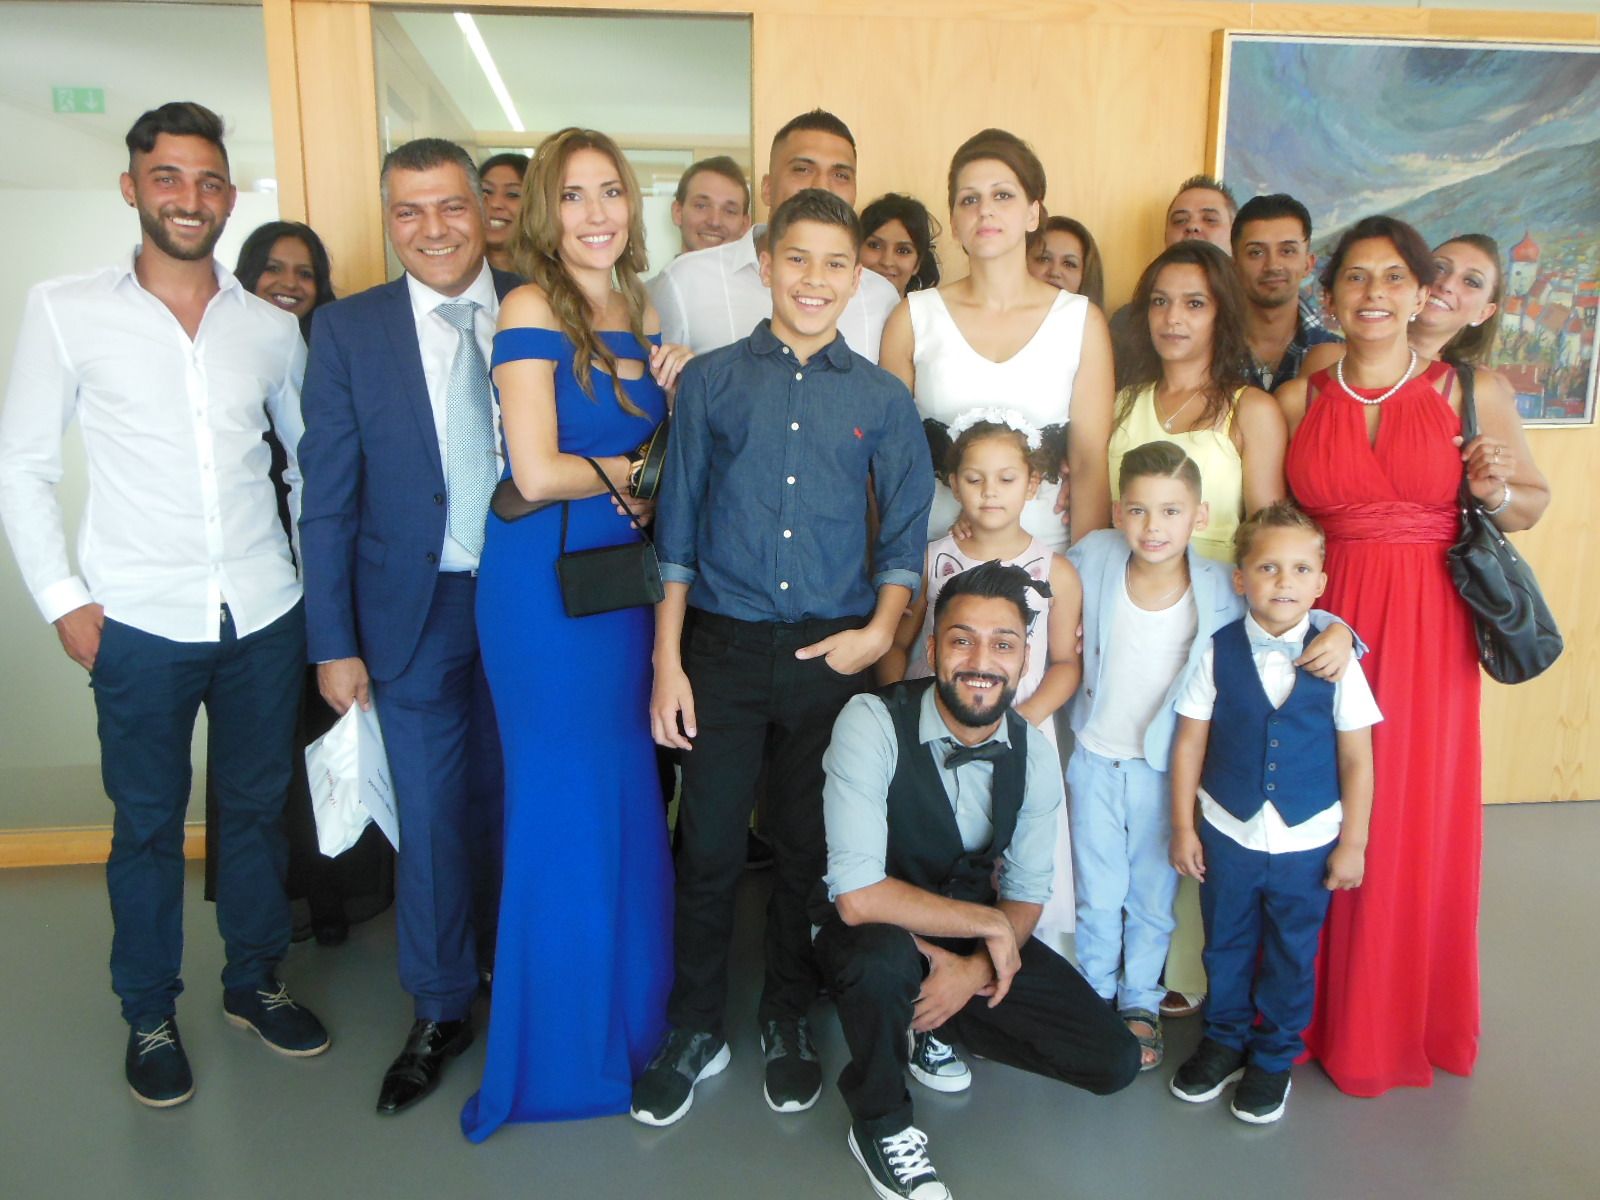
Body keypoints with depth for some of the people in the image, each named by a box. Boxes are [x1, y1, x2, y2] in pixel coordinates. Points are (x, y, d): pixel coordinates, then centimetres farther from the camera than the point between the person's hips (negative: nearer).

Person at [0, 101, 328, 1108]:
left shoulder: (272, 326, 5)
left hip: (265, 618, 2)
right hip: (140, 626, -2)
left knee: (258, 808, 14)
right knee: (149, 825, 9)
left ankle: (255, 980, 34)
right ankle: (150, 1016, 28)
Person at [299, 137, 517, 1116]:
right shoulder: (348, 330, -2)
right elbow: (329, 499, -2)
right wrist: (334, 642, -4)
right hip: (414, 607, 0)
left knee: (514, 797, 15)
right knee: (431, 816, 9)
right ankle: (441, 1011, 29)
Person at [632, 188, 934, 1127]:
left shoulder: (883, 399, 5)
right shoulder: (712, 381, 3)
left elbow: (906, 532, 7)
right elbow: (676, 529, 3)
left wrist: (879, 631, -9)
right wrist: (667, 661, -1)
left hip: (832, 654, 1)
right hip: (726, 646, 0)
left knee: (811, 847, 12)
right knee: (710, 848, 4)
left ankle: (789, 1021, 33)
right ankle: (696, 1030, 26)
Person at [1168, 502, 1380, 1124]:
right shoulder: (1217, 652, -9)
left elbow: (1356, 759, -4)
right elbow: (1189, 742, -4)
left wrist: (1352, 843, -4)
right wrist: (1183, 827, -3)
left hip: (1307, 841, 0)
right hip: (1227, 833, 1)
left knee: (1292, 954, 15)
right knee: (1226, 944, 17)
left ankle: (1274, 1055, 36)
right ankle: (1224, 1038, 40)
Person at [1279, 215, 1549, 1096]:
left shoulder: (1471, 394, 2)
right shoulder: (1296, 401, 5)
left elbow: (1534, 501, 11)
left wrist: (1496, 494, -10)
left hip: (1429, 631, 0)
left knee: (1421, 821, 5)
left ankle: (1412, 1018, 28)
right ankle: (1322, 1015, 25)